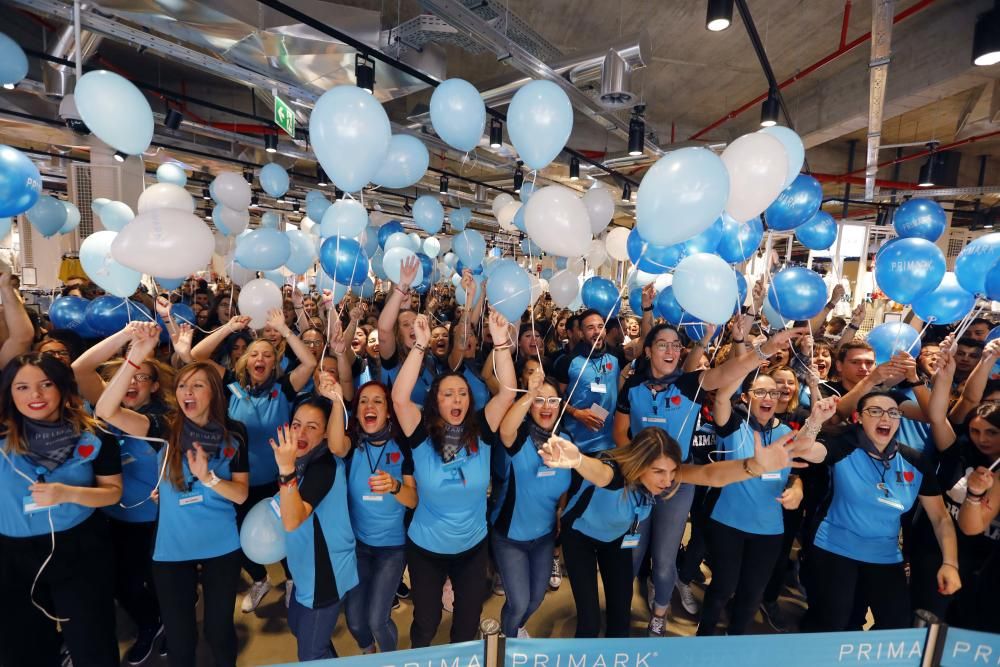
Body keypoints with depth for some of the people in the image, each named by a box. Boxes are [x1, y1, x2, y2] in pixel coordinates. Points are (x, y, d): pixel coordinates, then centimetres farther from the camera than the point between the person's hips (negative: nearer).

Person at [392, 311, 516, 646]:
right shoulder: (423, 435, -18)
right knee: (425, 624, 22)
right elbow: (399, 398, -34)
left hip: (472, 547, 1)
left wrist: (501, 343, -35)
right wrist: (420, 345, -40)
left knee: (468, 622, 22)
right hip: (425, 548, -1)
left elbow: (507, 393, -25)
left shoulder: (480, 433, -14)